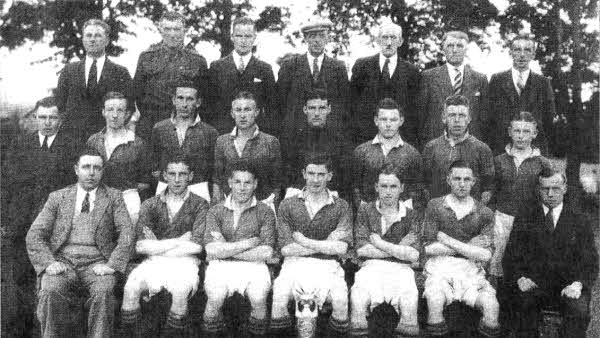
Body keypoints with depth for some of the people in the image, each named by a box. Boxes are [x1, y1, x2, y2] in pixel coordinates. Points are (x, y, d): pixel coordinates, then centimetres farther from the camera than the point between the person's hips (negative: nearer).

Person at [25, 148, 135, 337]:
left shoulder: (113, 197, 13)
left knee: (103, 292, -33)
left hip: (97, 263, -1)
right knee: (50, 292, -31)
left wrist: (112, 264, -15)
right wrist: (49, 262, -10)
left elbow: (127, 233, 1)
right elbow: (34, 235, 8)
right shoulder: (57, 197, 15)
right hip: (62, 261, 1)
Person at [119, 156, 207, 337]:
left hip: (184, 262, -2)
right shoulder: (150, 205, 12)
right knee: (130, 288, -27)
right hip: (153, 262, 2)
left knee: (180, 292, -33)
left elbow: (196, 246, -5)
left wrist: (157, 247, -1)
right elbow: (140, 246, 0)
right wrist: (177, 242, -4)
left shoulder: (200, 204, 7)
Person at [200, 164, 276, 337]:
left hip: (253, 266, 0)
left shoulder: (265, 212, 4)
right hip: (221, 266, 0)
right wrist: (249, 243, -9)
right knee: (215, 298, -28)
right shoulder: (216, 211, 6)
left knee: (259, 299, -28)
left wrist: (226, 249, -7)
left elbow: (266, 252, -6)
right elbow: (212, 250, -6)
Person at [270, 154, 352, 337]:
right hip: (295, 263, 0)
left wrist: (305, 242, -6)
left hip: (327, 265, 0)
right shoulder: (288, 205, 7)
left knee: (341, 301, -28)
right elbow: (286, 249, -3)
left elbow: (341, 248, -5)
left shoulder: (341, 207, 7)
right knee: (279, 299, -28)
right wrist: (325, 245, -5)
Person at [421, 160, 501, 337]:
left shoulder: (484, 213, 7)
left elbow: (485, 255, -3)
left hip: (471, 270, 1)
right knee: (435, 303, -32)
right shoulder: (435, 206, 4)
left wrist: (449, 241, -7)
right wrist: (468, 246, -5)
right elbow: (428, 248, -4)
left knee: (492, 306, -27)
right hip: (439, 267, -1)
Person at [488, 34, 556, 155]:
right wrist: (491, 148, 0)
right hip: (502, 148, -1)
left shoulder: (543, 83, 9)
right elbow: (489, 117, 5)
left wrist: (541, 142, 5)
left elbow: (550, 117, 12)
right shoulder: (497, 80, 7)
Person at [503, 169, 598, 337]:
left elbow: (590, 262, 5)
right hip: (533, 283, 0)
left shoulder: (580, 221, 10)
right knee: (522, 303, -32)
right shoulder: (524, 218, 10)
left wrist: (578, 284, -15)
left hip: (567, 285, 0)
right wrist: (519, 278, -15)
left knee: (579, 310, -30)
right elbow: (511, 257, 6)